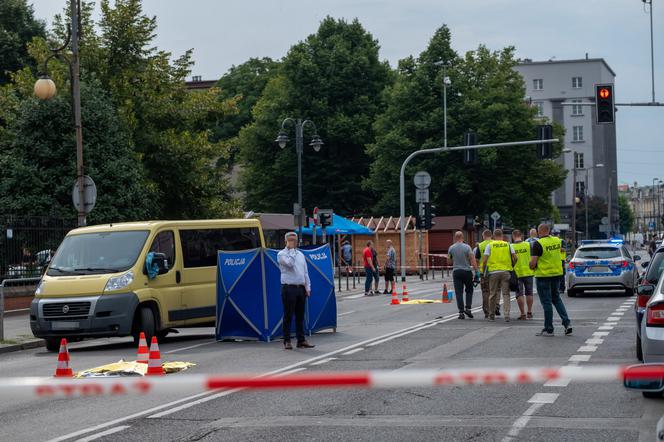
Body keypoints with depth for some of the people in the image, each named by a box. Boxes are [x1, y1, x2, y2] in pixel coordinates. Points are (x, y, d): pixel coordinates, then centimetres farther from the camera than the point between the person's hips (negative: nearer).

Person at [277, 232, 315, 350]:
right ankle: (287, 341, 1)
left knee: (300, 316, 8)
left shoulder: (300, 254, 17)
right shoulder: (281, 254, -2)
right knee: (288, 316, -3)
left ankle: (301, 340, 12)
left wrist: (308, 287, 9)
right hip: (289, 288, -6)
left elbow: (305, 272, 18)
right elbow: (289, 263, -22)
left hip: (301, 288, 6)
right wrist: (291, 250, -10)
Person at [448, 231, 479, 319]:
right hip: (467, 271, -1)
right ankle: (468, 308, 2)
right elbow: (473, 260, -11)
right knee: (469, 290, 15)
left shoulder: (451, 248, 0)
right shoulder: (467, 247, -6)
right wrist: (476, 270, -5)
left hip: (456, 271, 1)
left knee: (459, 292, 2)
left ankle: (461, 312, -3)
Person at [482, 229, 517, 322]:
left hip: (493, 271, -1)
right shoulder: (508, 244, 6)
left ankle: (491, 315, 19)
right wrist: (512, 266, 15)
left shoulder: (490, 245, 2)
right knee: (506, 294, 2)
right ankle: (506, 315, -8)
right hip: (506, 271, 1)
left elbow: (485, 260, -5)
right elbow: (515, 257, -1)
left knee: (493, 294, 9)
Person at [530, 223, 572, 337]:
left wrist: (532, 266, 2)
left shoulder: (538, 244, -17)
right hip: (557, 273, 6)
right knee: (556, 299, 18)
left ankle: (548, 329, 5)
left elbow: (533, 262, -19)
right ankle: (567, 323, 8)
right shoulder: (557, 241, 4)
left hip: (543, 275, -6)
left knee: (546, 302, 0)